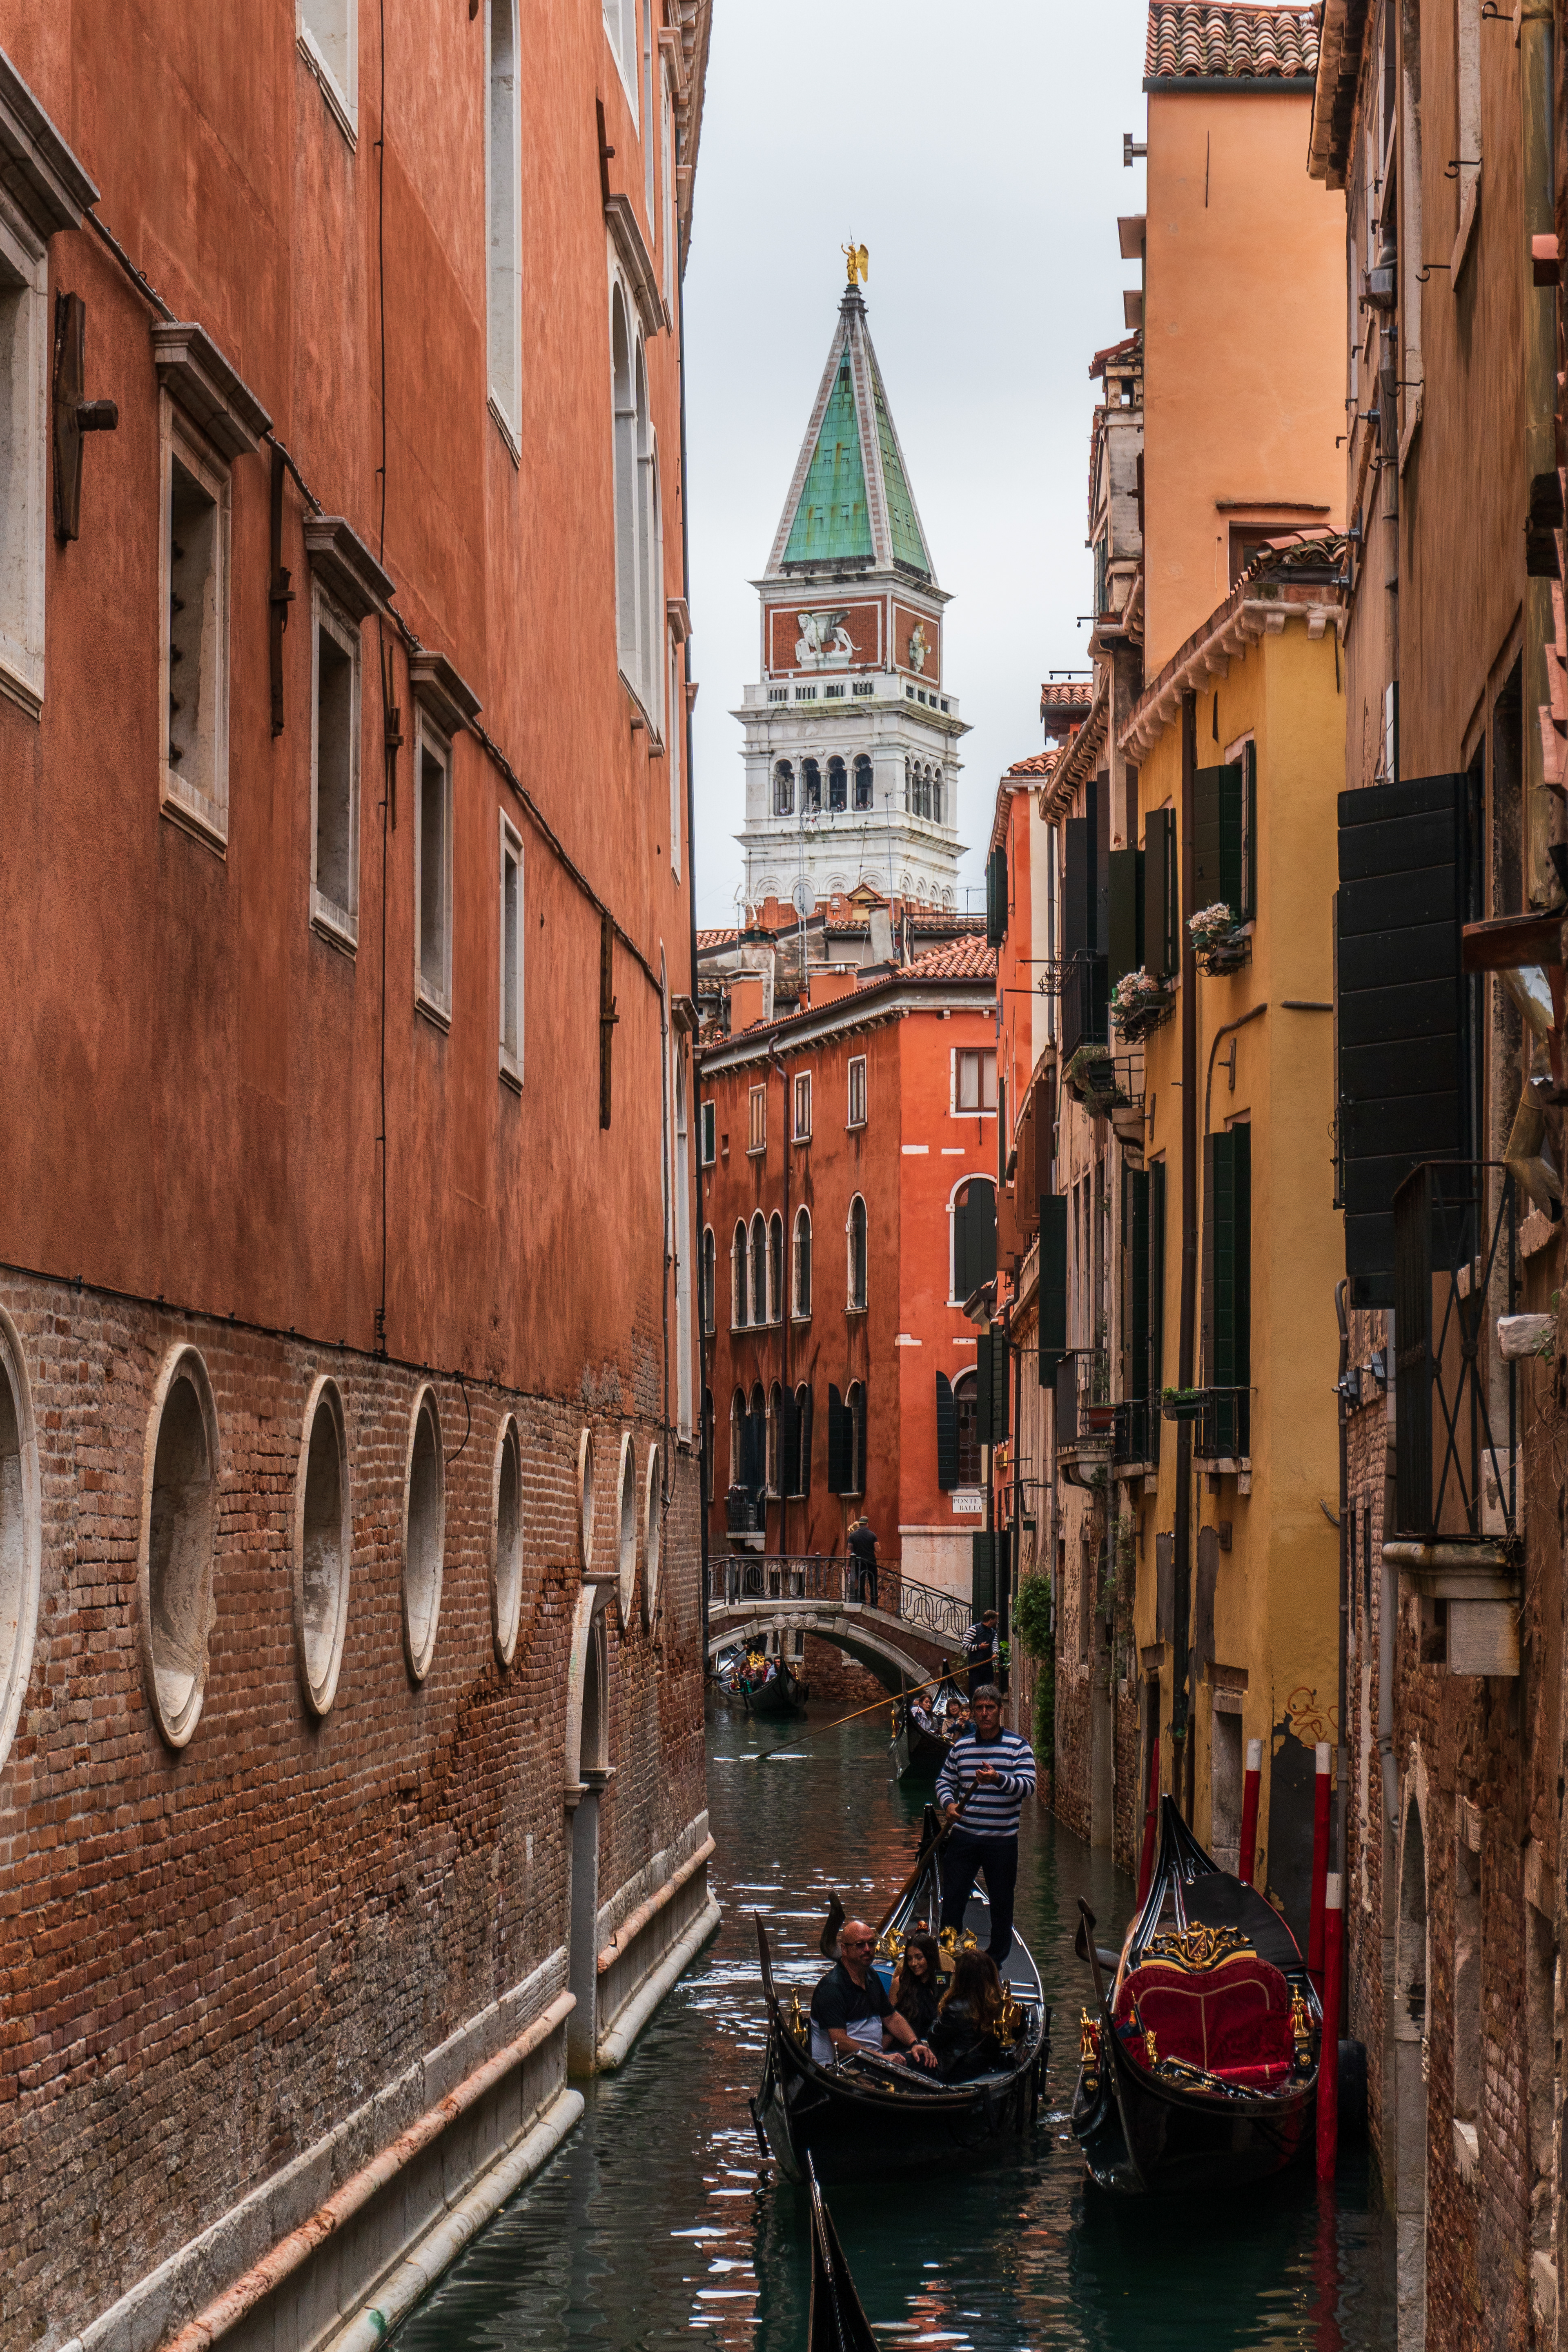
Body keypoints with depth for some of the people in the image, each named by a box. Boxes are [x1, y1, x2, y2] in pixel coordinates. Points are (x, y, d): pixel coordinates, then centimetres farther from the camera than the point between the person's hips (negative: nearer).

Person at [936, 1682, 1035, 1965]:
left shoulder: (1018, 1747, -4)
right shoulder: (961, 1747, 6)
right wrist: (948, 1803, -6)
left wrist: (999, 1779, -31)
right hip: (963, 1836, 2)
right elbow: (944, 1780, 16)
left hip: (1002, 1839, -2)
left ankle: (995, 1961, 20)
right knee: (953, 1899, 6)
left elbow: (1029, 1786, -14)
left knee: (1001, 1904, 6)